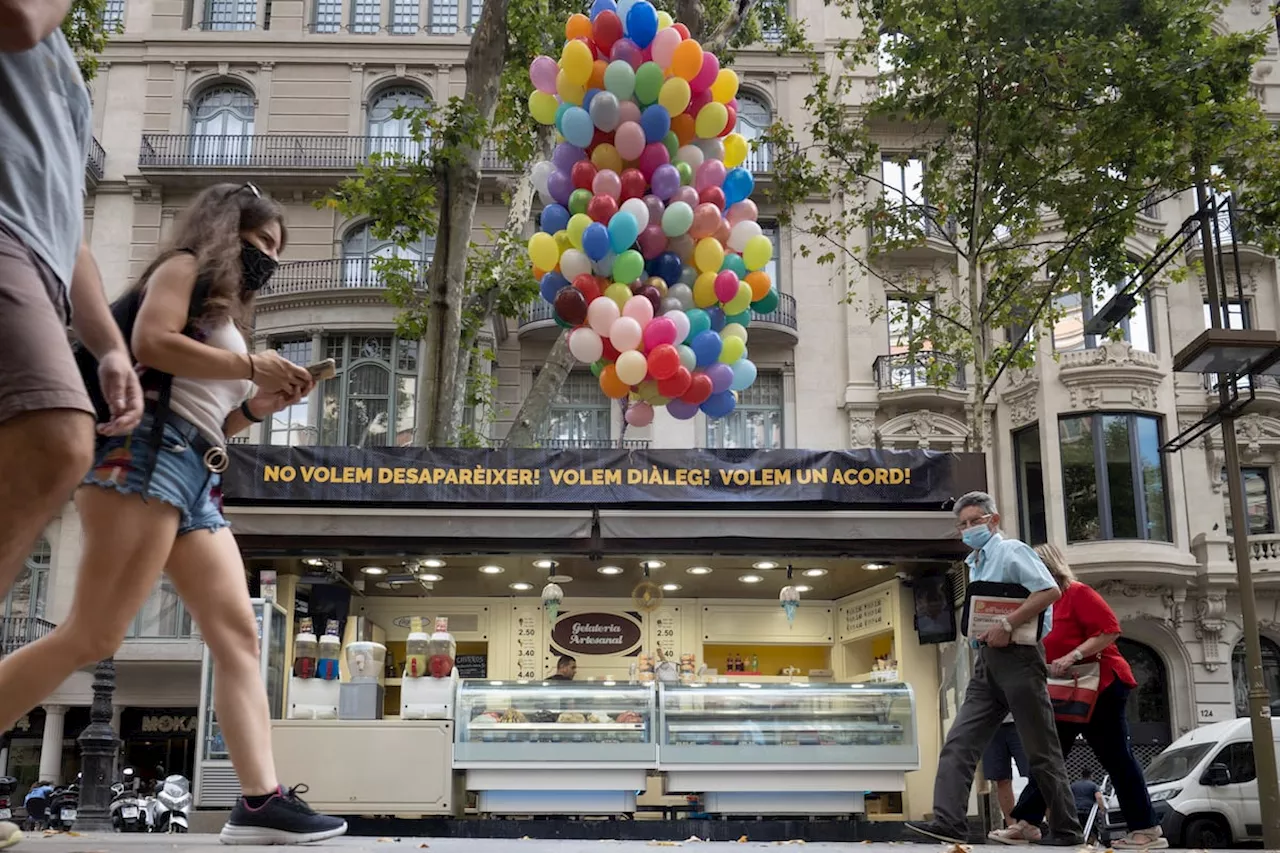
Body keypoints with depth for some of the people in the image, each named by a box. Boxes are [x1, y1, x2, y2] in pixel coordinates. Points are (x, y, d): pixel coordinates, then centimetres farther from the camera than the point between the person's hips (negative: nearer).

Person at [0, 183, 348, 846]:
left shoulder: (224, 313, 31)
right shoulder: (186, 268, 8)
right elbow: (150, 342, -12)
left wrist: (258, 406, 14)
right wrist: (250, 365, -7)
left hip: (196, 478, 9)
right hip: (147, 452, -9)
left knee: (238, 636, -4)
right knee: (91, 637, -15)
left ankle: (261, 802, -11)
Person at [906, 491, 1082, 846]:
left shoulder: (1011, 551, -3)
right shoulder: (975, 565, 21)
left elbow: (1050, 591, -17)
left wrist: (1007, 625, -21)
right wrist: (980, 635, 10)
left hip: (1017, 657, -8)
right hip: (987, 661, 8)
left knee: (1041, 750, -1)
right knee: (959, 743, -5)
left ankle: (1066, 831, 9)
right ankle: (949, 822, -12)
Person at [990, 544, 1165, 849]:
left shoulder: (1078, 593, -11)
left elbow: (1110, 629, -21)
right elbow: (1047, 648, 21)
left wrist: (1073, 657, -27)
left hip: (1101, 685, -9)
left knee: (1116, 757, -4)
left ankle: (1148, 830, 4)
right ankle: (1027, 824, 7)